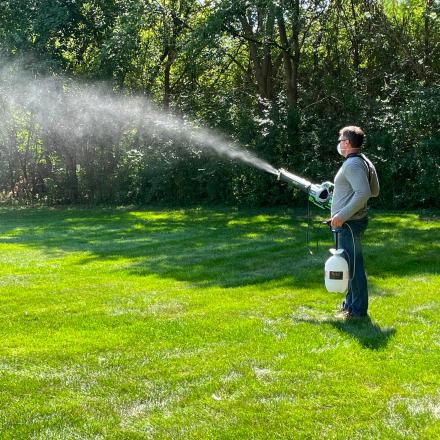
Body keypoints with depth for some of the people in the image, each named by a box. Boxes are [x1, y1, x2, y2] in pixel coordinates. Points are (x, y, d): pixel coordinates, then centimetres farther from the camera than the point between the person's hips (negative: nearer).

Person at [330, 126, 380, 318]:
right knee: (351, 264, 18)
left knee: (353, 266, -4)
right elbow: (375, 191, 21)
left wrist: (342, 215, -27)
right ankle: (351, 303, 30)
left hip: (350, 223, -11)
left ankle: (358, 310, 2)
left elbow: (364, 193, -28)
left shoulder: (353, 164, -17)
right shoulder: (364, 162, 14)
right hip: (352, 222, 11)